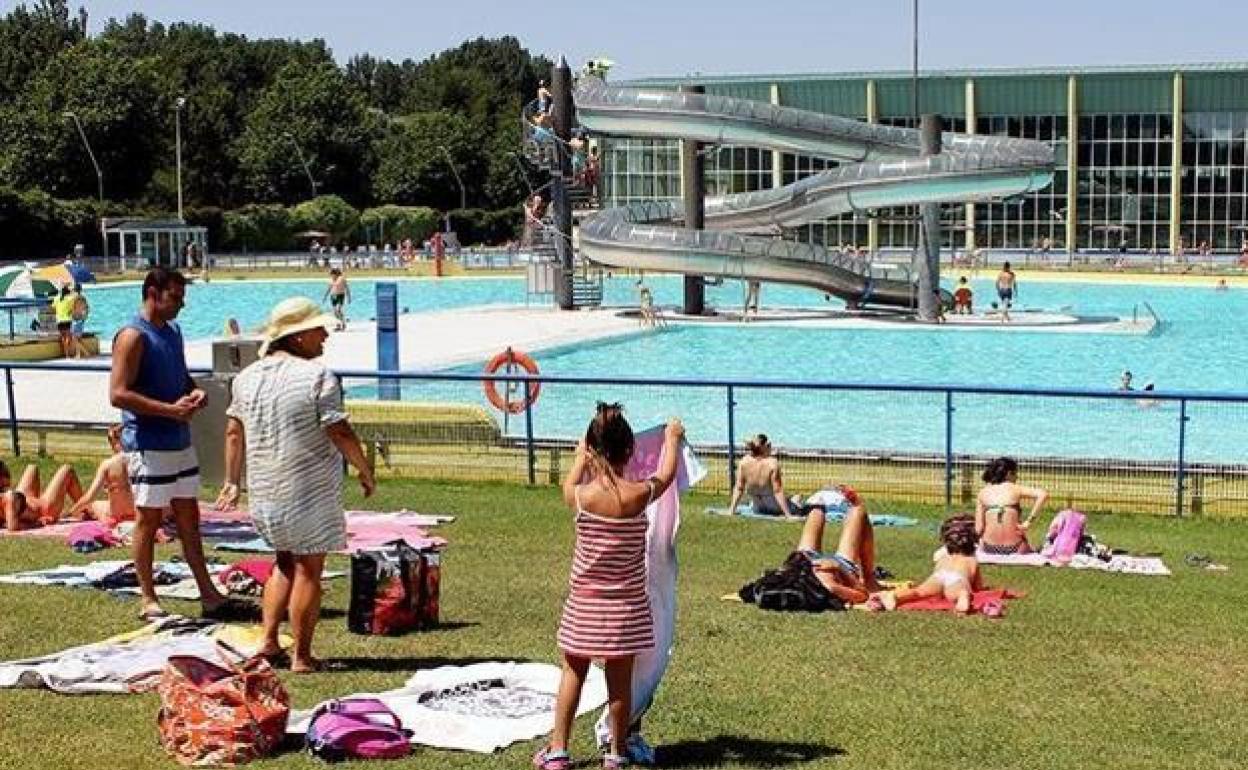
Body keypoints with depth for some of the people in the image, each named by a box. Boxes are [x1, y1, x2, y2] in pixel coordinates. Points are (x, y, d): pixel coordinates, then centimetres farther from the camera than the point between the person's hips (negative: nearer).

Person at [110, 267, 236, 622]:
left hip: (180, 442, 8)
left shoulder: (173, 331, 12)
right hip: (148, 444, -8)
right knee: (149, 519, 1)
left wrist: (194, 392, 2)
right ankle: (148, 601, 12)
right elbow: (118, 394, -21)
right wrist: (171, 409, -23)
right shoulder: (133, 336, -14)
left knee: (189, 518, 11)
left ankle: (209, 596, 17)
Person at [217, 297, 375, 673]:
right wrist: (365, 472, -2)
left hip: (264, 492, 6)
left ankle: (268, 640, 16)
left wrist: (231, 481, 20)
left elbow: (234, 433, 11)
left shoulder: (248, 377, 6)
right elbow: (341, 434, -16)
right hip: (310, 491, -6)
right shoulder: (318, 377, -15)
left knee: (286, 562, 23)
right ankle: (301, 657, 9)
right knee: (308, 571, 4)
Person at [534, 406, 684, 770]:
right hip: (627, 603, 0)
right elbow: (667, 474, 9)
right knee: (620, 679, 9)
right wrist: (672, 438, 27)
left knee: (573, 673, 13)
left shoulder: (581, 496, -13)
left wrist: (580, 456, 30)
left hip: (584, 601, 0)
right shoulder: (640, 494, -13)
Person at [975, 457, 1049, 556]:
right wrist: (1028, 521, -11)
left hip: (989, 549, 0)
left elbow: (979, 529, 0)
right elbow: (1043, 495, -15)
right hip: (1013, 549, 0)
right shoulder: (1014, 489, -1)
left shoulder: (983, 493, 4)